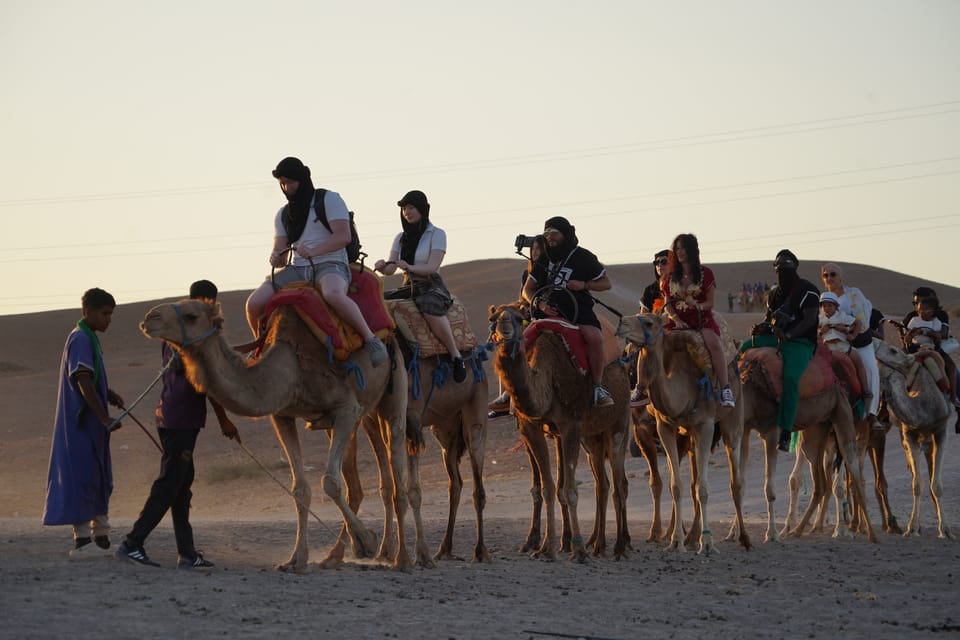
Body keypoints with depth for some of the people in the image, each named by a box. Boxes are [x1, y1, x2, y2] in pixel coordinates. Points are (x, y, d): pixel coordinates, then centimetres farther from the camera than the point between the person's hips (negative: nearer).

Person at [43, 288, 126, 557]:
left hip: (93, 423, 10)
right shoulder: (80, 340, -15)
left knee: (99, 478, 13)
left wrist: (109, 394, 8)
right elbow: (83, 383, -23)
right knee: (82, 475, -8)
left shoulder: (90, 339, 15)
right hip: (81, 422, -10)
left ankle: (101, 538, 19)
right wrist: (105, 418, -25)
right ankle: (82, 540, -6)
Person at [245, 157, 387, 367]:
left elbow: (344, 236, -10)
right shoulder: (283, 215, 19)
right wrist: (276, 258, -10)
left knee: (333, 294, -42)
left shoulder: (329, 200, 2)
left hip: (330, 265, -5)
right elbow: (280, 252, 16)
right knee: (254, 304, -17)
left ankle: (371, 340, -26)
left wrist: (314, 251, -24)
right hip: (297, 270, 5)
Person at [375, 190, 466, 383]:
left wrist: (410, 267, -28)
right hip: (408, 287, 6)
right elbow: (391, 269, 8)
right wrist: (382, 266, -15)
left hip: (431, 286, -6)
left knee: (429, 307, -38)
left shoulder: (436, 234, -1)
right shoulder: (400, 238, 15)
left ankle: (456, 356, -27)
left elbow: (432, 267, -12)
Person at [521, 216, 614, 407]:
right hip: (549, 311, 3)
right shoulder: (544, 259, 14)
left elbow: (606, 283, 8)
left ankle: (597, 386, -19)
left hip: (579, 311, -3)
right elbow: (527, 290, 16)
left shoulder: (583, 257, 4)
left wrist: (584, 285, -9)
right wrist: (538, 303, -6)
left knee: (594, 337, -33)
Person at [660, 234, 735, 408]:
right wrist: (676, 319, -6)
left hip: (702, 320, -3)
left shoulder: (705, 273, 6)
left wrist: (698, 305, -19)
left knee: (713, 342, -34)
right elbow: (667, 304, 13)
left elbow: (710, 302, 3)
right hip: (677, 321, 3)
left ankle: (725, 390, -34)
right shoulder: (670, 277, 15)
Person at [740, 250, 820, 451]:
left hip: (800, 342, -8)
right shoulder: (774, 292, 20)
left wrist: (788, 335, -25)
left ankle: (786, 432, -33)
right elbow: (770, 317, 26)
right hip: (774, 338, 9)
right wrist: (760, 327, 2)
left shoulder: (807, 290, -4)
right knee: (745, 347, -9)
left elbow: (810, 319, -13)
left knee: (790, 378, -30)